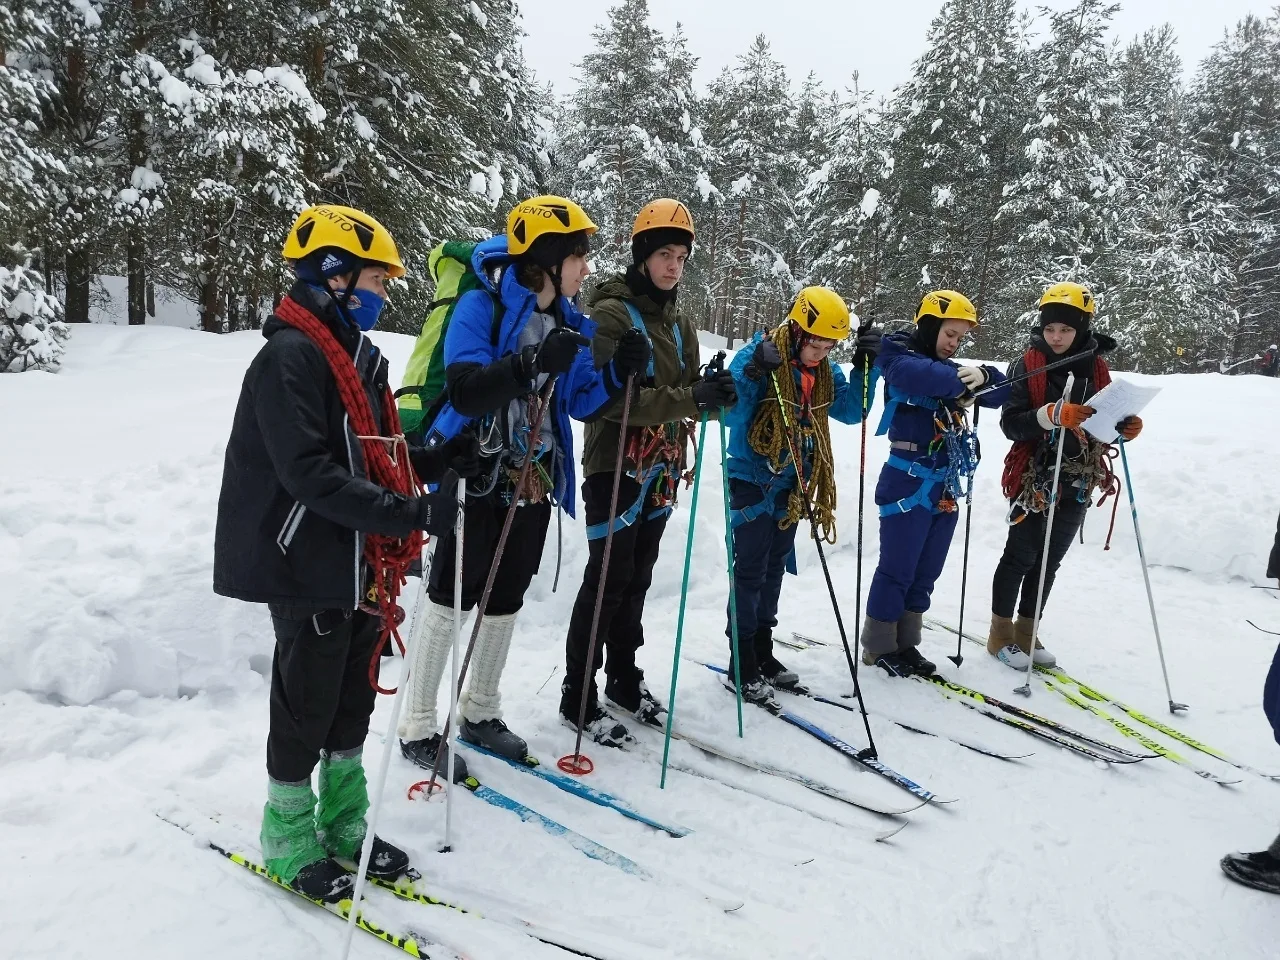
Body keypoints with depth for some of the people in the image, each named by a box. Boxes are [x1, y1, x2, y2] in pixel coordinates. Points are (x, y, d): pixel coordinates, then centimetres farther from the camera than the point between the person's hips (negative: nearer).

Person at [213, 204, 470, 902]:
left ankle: (344, 826, 32)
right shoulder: (289, 357, -17)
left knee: (352, 702, 17)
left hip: (360, 565, 9)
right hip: (310, 569, -9)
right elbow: (310, 473, -26)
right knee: (306, 708, 5)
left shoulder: (358, 356, 14)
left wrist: (445, 457, 0)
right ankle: (288, 841, 24)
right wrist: (410, 514, -29)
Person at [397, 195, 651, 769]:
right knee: (451, 599, 1)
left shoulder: (569, 323, 6)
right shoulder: (481, 307, -15)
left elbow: (581, 402, 8)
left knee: (506, 601, 14)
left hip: (534, 481, 7)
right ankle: (418, 729, 14)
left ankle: (480, 714, 30)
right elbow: (464, 392, -27)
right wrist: (532, 363, -40)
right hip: (477, 476, -6)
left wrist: (621, 372, -10)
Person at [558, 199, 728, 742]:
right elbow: (613, 398, -22)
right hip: (615, 465, -7)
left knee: (638, 578, 15)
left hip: (660, 468, 7)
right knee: (609, 579, -4)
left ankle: (624, 678, 29)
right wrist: (690, 399, -31)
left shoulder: (679, 322, 13)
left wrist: (714, 395, -12)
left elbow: (686, 396, 11)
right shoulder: (611, 313, -11)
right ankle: (578, 695, 8)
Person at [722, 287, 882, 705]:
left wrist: (865, 367, -5)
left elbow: (850, 411, 7)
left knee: (775, 569, 15)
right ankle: (741, 665, 7)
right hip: (752, 481, -7)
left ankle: (762, 653, 27)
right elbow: (730, 415, -24)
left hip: (791, 486, 7)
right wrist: (753, 371, -38)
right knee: (750, 571, -3)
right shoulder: (757, 357, -17)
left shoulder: (824, 371, 4)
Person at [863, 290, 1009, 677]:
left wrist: (983, 376, -15)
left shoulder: (950, 369, 15)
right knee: (897, 569, -1)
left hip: (946, 487, 7)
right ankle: (878, 646, 12)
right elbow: (917, 375, -29)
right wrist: (962, 381, -40)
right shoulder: (900, 357, -5)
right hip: (909, 483, -7)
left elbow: (999, 394, 6)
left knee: (925, 572, 12)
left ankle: (905, 643, 23)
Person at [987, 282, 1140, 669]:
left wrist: (1125, 428, -8)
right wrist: (1054, 415, -31)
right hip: (1035, 480, -5)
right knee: (1021, 557, 3)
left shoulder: (1096, 367, 4)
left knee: (1050, 561, 13)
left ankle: (1026, 632, 27)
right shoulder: (1028, 365, -9)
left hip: (1078, 483, 5)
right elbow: (1011, 423, -17)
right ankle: (1001, 634, 18)